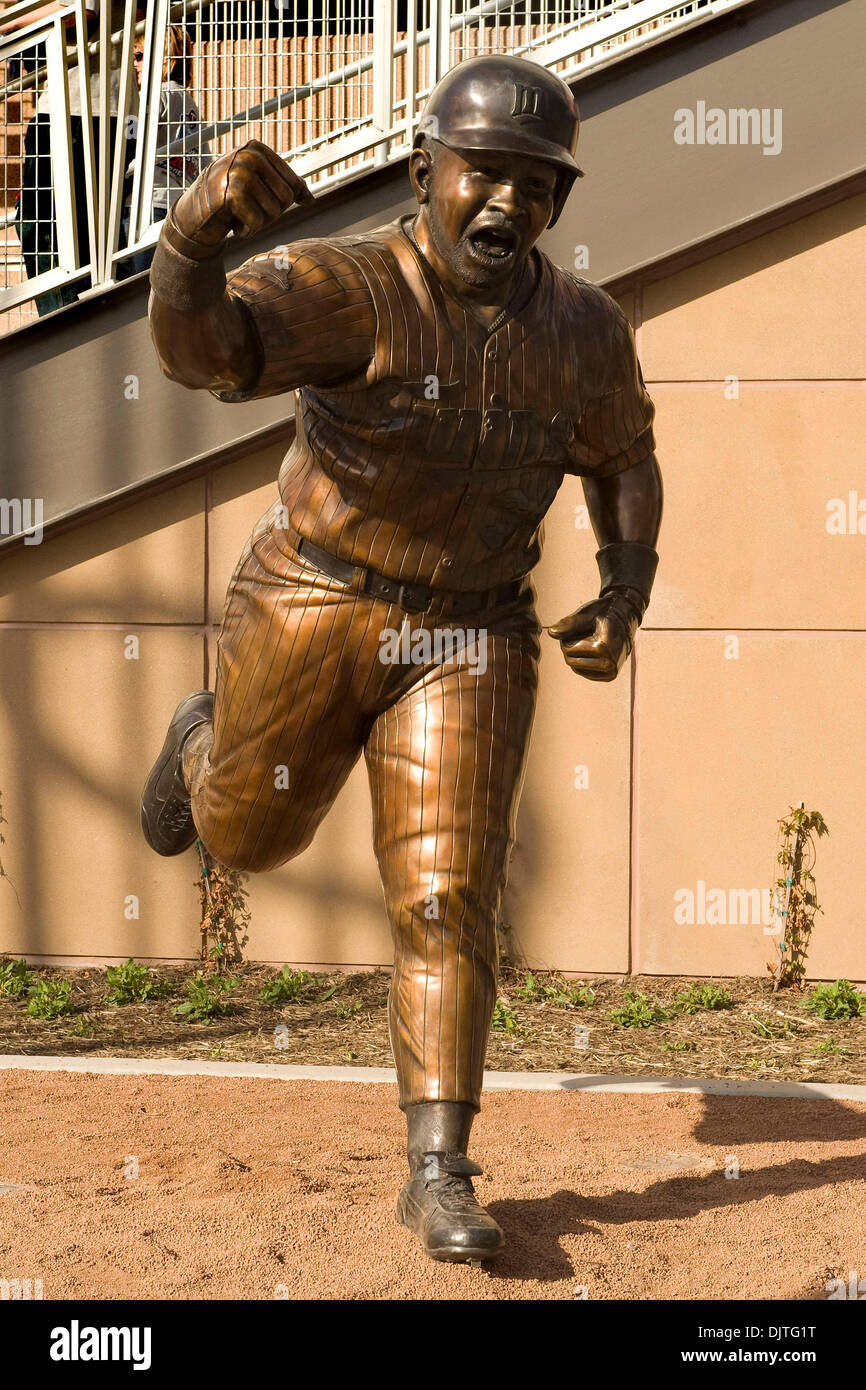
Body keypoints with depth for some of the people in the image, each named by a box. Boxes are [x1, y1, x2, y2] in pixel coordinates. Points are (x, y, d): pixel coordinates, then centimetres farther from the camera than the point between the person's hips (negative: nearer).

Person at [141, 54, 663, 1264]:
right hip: (314, 615, -1)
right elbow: (200, 347, -34)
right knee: (250, 838, 20)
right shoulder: (349, 287, -17)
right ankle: (205, 742, 56)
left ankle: (439, 1178, 0)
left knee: (447, 900, -8)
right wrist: (198, 223, -55)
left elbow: (623, 458, 15)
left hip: (468, 642, 1)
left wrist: (625, 594, -1)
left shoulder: (584, 329, -3)